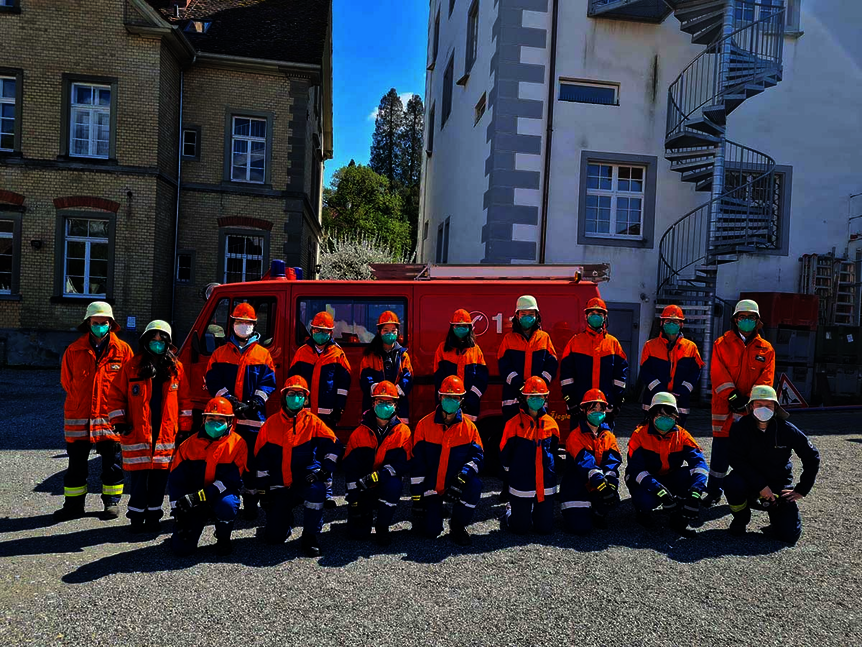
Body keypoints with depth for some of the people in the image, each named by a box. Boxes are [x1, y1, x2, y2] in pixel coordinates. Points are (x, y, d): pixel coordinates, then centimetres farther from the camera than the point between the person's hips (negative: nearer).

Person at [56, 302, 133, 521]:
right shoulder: (73, 351, 2)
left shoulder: (122, 350, -2)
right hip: (78, 417, 2)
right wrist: (81, 402, 8)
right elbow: (67, 381, 11)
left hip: (111, 417, -1)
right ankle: (74, 504, 23)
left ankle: (112, 502, 21)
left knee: (112, 462, 7)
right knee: (76, 464, 10)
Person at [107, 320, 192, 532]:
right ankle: (137, 515, 17)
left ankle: (153, 515, 21)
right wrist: (119, 421, -3)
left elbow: (184, 398, 8)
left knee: (159, 476, 7)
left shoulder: (176, 368, 5)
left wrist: (184, 427, 6)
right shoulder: (132, 366, 0)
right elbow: (116, 395, 5)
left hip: (166, 433, 2)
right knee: (138, 475, 2)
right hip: (137, 433, -1)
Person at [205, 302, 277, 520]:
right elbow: (213, 381, 2)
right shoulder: (220, 353, 10)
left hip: (253, 418, -1)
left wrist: (254, 403, -11)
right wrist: (231, 401, -12)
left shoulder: (263, 354, 8)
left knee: (251, 460, 2)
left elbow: (268, 383, 3)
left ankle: (250, 501, 12)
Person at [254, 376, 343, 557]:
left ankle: (310, 536, -16)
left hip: (305, 482, -2)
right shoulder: (272, 423, 3)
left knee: (316, 489, -38)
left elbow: (334, 446, -2)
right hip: (279, 487, 2)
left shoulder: (312, 421, -2)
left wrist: (322, 470, -14)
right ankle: (286, 519, 29)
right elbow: (260, 457, 7)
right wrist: (265, 487, 4)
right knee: (273, 536, -7)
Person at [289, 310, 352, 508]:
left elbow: (343, 383, 2)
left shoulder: (338, 354, 3)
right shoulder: (302, 352, 7)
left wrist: (338, 408, -2)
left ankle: (327, 492, 8)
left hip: (327, 413, -2)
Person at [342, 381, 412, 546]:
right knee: (358, 533, -8)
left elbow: (403, 464, -15)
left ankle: (383, 528, -12)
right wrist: (353, 499, -12)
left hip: (387, 485, -1)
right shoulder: (360, 432, -6)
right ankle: (367, 512, 29)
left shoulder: (403, 432, -8)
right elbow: (350, 466, -6)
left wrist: (379, 475, -29)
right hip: (363, 489, 1)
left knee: (393, 485, -36)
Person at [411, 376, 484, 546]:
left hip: (455, 485, 1)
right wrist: (417, 499, -8)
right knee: (431, 530, -12)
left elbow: (477, 455, -10)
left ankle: (458, 526, -7)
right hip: (431, 486, -1)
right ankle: (434, 509, 25)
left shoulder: (469, 427, -3)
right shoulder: (425, 424, -7)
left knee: (474, 486, -31)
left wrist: (461, 478, -31)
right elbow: (417, 464, -6)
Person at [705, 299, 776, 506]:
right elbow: (718, 374, -5)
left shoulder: (766, 349, 9)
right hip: (725, 406, -1)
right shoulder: (722, 344, 5)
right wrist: (732, 396, -17)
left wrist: (750, 400, -14)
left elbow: (766, 379, 0)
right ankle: (714, 491, 12)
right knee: (721, 448, 1)